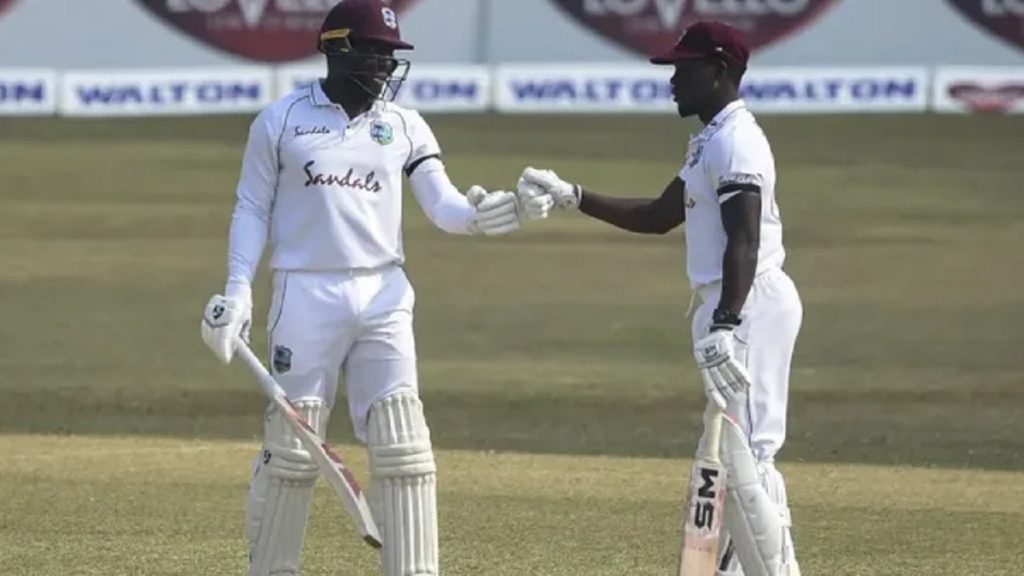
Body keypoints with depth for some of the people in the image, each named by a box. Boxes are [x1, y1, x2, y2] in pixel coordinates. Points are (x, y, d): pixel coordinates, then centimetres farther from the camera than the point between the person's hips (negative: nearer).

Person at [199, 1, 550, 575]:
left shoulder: (405, 127, 8)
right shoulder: (281, 121, 3)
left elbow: (446, 208, 2)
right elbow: (253, 210, 6)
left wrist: (500, 212, -19)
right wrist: (238, 290, -4)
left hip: (382, 296, 2)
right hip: (305, 295, -2)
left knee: (403, 443, -6)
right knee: (292, 445, 1)